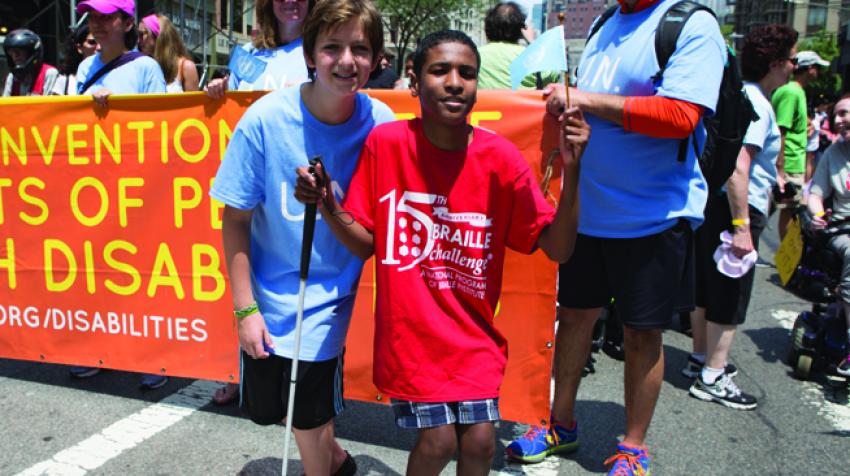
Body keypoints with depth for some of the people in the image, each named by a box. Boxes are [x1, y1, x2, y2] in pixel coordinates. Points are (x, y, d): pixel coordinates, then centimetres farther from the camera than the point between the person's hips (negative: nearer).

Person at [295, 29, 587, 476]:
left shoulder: (500, 158, -9)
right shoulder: (385, 142, -10)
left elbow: (557, 249, -10)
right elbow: (366, 243, -2)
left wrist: (570, 169, -21)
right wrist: (327, 206, -20)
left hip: (473, 334, 2)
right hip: (409, 329, -1)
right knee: (439, 440, -4)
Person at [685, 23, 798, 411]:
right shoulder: (755, 103, -16)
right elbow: (737, 166, -26)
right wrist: (741, 226, -27)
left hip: (713, 204, 10)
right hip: (737, 208, -10)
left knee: (707, 289, 17)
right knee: (730, 296, -2)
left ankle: (701, 359, 30)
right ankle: (712, 377, 6)